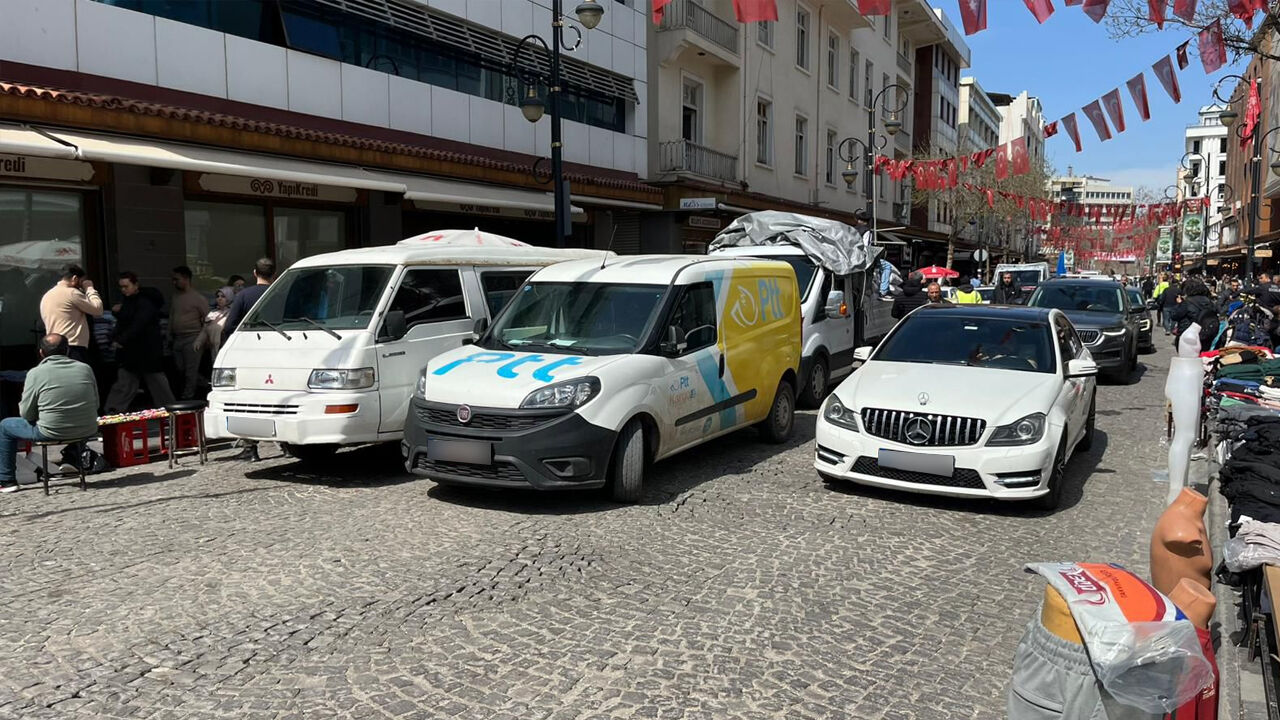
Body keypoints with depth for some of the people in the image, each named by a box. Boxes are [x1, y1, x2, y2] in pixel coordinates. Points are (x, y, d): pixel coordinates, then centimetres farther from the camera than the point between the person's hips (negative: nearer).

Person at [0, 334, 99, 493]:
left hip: (52, 434, -3)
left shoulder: (35, 373, -7)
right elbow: (96, 405, 7)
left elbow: (27, 415, -1)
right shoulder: (85, 368, 2)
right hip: (87, 431, 3)